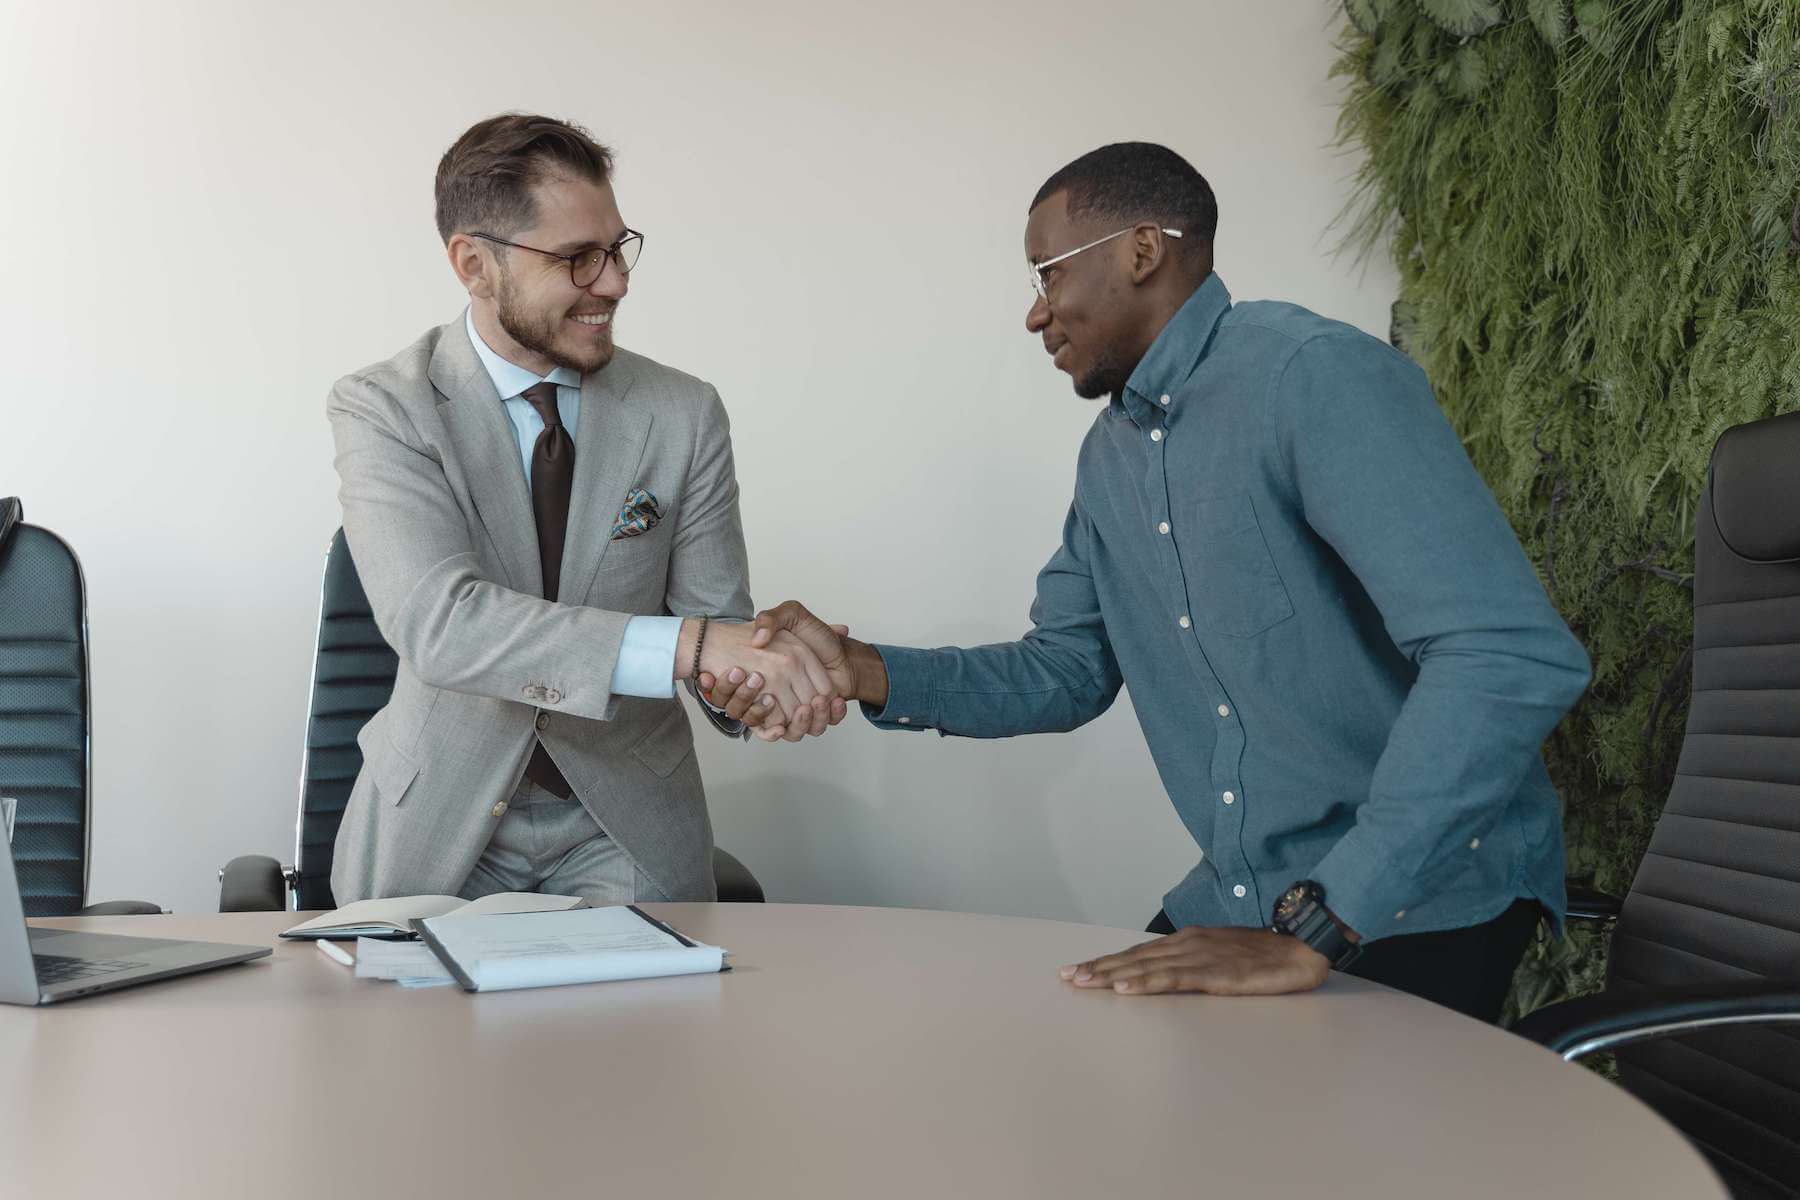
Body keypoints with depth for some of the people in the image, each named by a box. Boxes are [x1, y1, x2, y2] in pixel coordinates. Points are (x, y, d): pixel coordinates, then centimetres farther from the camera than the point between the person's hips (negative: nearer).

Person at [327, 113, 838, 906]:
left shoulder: (684, 414, -2)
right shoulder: (380, 410, -9)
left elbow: (717, 623, 0)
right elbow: (437, 623, -24)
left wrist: (764, 669, -25)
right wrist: (688, 645, -34)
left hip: (625, 830, 1)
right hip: (439, 823, -1)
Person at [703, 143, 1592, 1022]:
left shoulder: (1312, 378, -20)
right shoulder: (1111, 455, 9)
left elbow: (1516, 658, -29)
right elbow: (1062, 674, 15)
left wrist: (1311, 935, -30)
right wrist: (859, 672, -3)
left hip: (1424, 908, -7)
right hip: (1239, 903, 7)